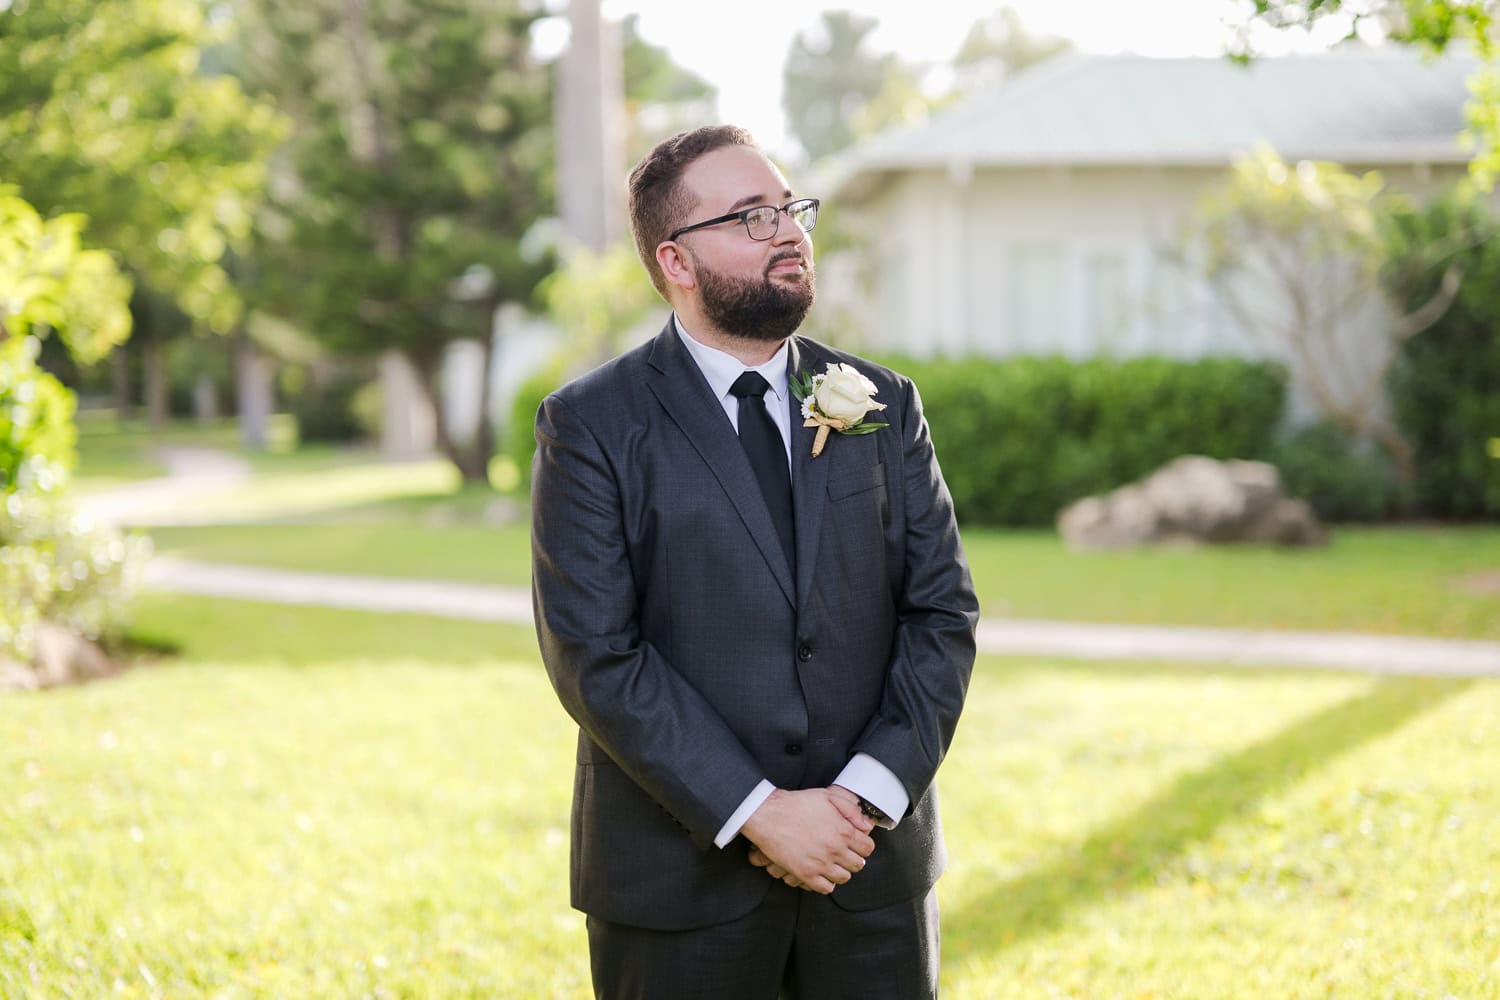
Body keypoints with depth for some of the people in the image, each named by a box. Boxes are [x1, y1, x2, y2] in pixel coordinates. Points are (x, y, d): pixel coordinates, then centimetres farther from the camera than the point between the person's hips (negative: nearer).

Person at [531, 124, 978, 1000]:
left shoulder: (883, 407, 7)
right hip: (683, 875, -3)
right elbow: (594, 655, -11)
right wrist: (756, 812, -16)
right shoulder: (592, 426, -4)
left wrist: (868, 794, -10)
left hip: (876, 868, 3)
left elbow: (943, 613, 2)